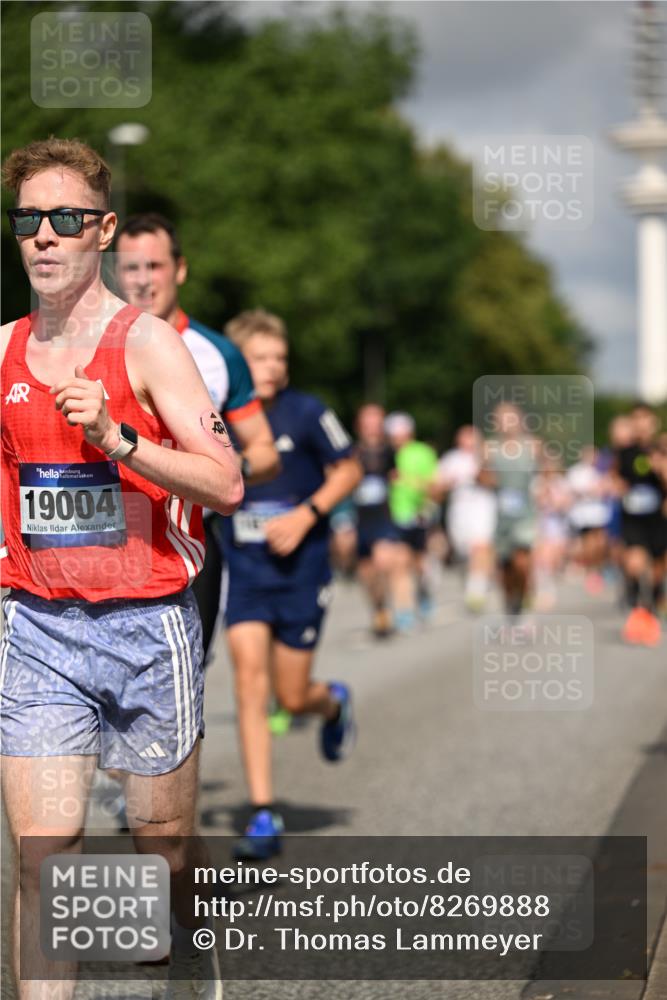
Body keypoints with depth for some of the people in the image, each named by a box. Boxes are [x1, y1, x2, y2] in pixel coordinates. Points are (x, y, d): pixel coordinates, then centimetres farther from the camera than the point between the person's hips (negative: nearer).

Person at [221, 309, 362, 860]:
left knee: (292, 697, 4)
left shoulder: (305, 413, -8)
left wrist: (306, 514, -12)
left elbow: (348, 470, 0)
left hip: (300, 570, -2)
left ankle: (333, 702, 43)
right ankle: (263, 816, -6)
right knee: (249, 680, -11)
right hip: (245, 571, 2)